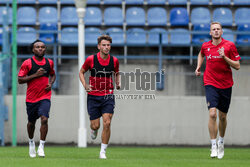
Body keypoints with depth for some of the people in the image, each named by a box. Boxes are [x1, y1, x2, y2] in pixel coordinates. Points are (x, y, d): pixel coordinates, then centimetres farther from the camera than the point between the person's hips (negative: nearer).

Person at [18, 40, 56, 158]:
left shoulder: (49, 63, 6)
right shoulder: (27, 63, -5)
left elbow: (52, 74, 25)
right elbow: (20, 80, -8)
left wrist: (51, 83, 3)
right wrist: (35, 75, -16)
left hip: (45, 97, 1)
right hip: (31, 98, -1)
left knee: (44, 119, -20)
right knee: (31, 122, 12)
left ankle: (41, 147, -14)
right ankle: (31, 142, 41)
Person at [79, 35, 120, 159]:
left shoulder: (114, 61, -1)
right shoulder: (91, 59, -7)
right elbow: (81, 72, 9)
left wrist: (118, 83, -1)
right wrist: (85, 85, -6)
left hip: (108, 97, 1)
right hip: (93, 96, -1)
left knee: (107, 123, -12)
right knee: (95, 125, 1)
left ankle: (103, 151, -1)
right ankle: (94, 130, 42)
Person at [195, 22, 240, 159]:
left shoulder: (229, 45, -4)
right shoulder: (205, 46, 3)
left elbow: (237, 66, -6)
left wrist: (224, 57, -18)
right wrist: (198, 67, 15)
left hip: (226, 85, 0)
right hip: (210, 84, 0)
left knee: (222, 116, 10)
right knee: (212, 114, -16)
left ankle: (221, 141, 35)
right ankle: (213, 147, -14)